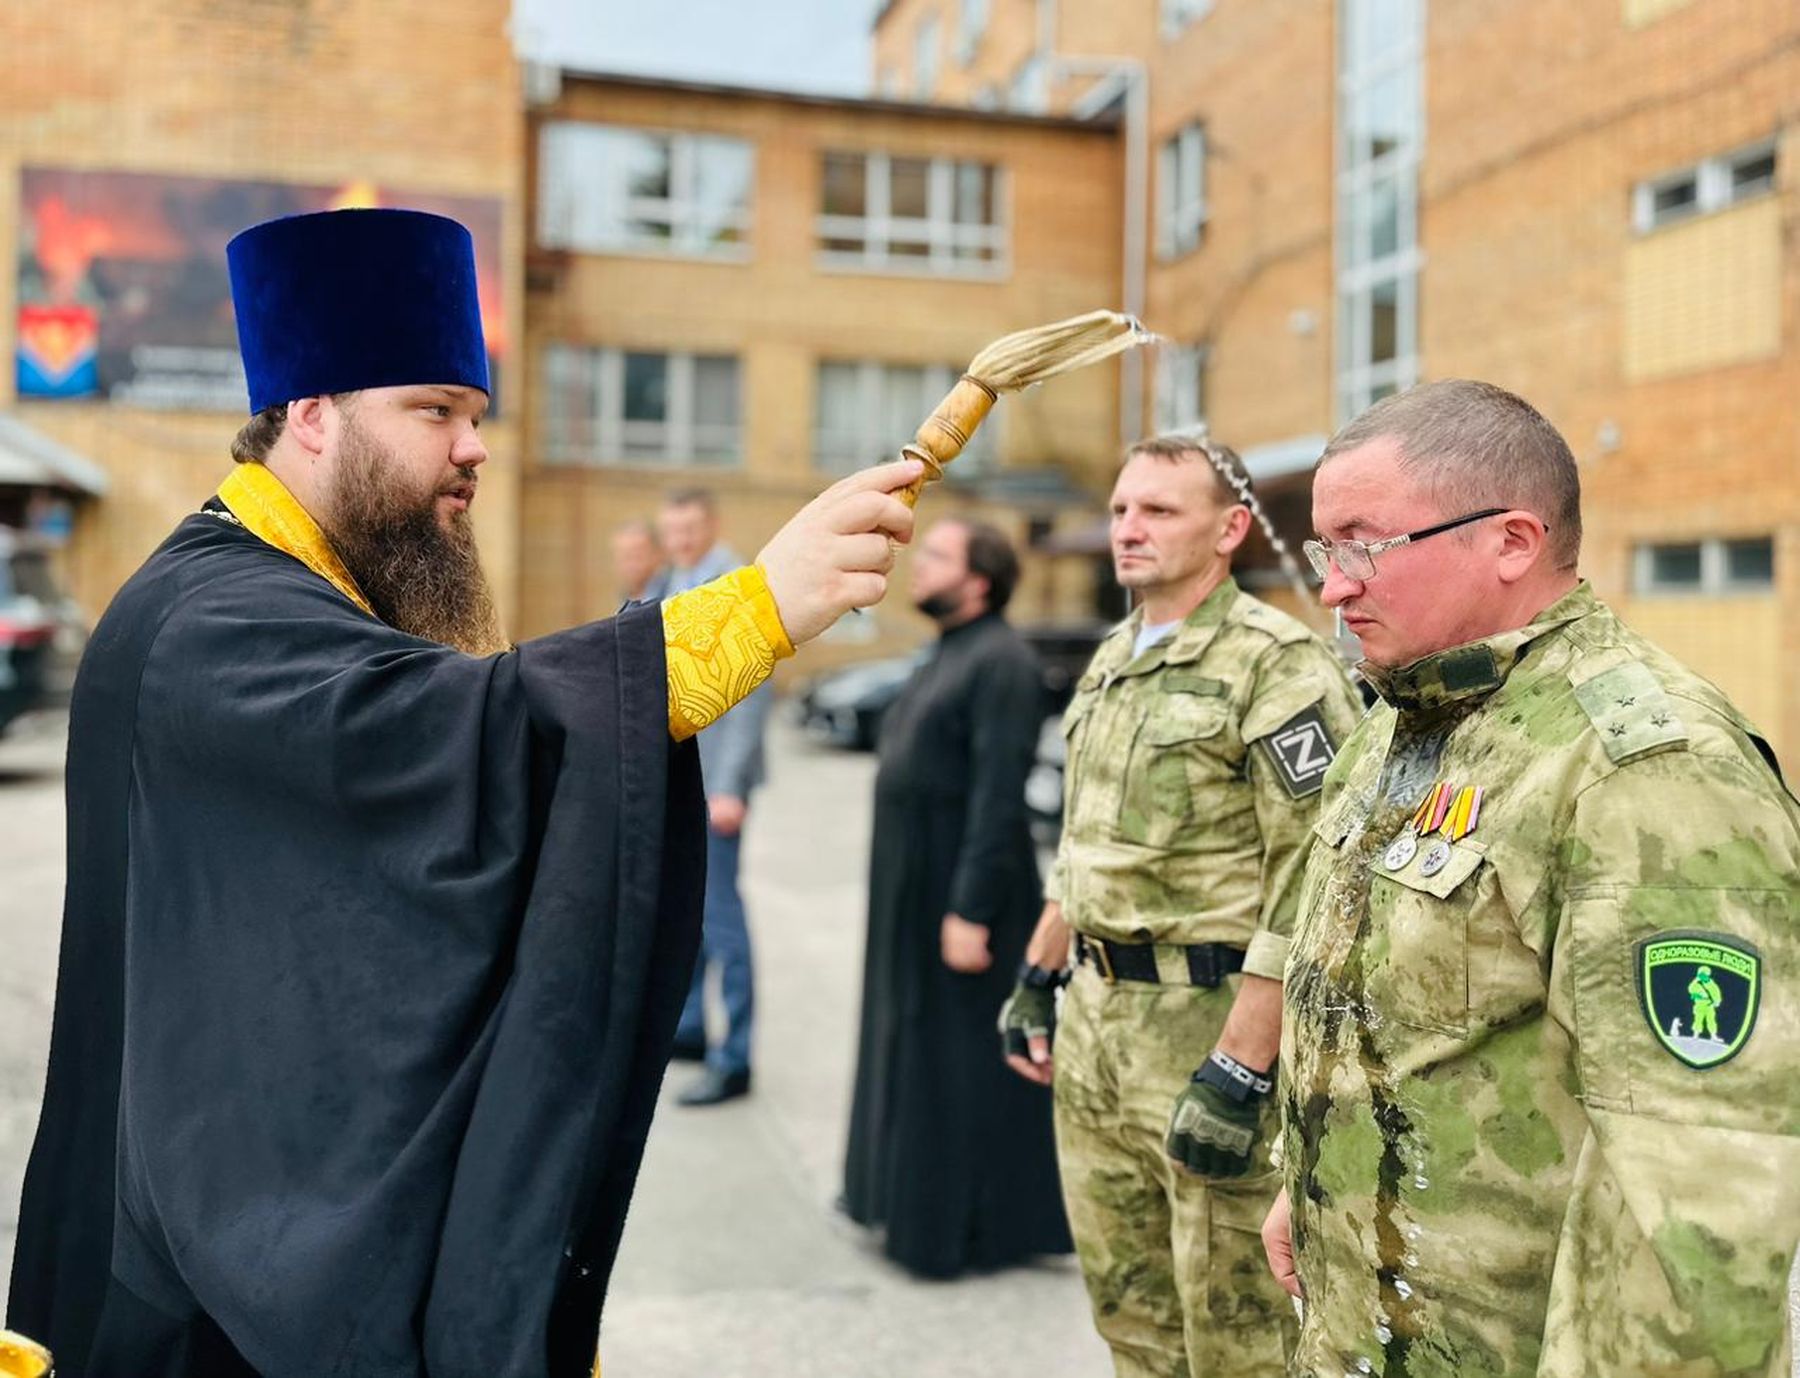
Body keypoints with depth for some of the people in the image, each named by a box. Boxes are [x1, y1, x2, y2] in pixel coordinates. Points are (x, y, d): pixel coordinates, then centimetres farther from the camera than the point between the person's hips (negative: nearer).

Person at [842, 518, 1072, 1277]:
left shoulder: (1001, 663, -17)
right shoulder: (950, 655, 13)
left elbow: (999, 798, -22)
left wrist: (970, 911, -25)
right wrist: (915, 898, 18)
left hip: (967, 888, -10)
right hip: (920, 887, 10)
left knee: (967, 1059, 1)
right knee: (920, 1051, 17)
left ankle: (972, 1224, 14)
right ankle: (925, 1199, 30)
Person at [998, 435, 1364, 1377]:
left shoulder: (1277, 664, -14)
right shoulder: (1111, 661, 12)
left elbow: (1314, 881, -19)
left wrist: (1237, 1072, -22)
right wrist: (1037, 977, 20)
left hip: (1214, 1021, -7)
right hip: (1095, 1018, 8)